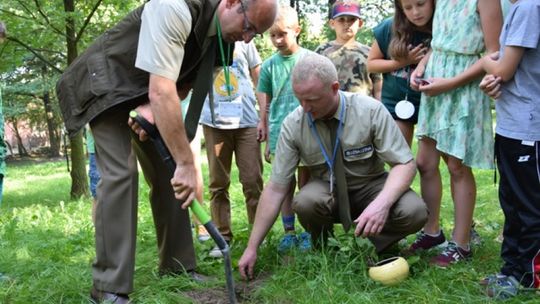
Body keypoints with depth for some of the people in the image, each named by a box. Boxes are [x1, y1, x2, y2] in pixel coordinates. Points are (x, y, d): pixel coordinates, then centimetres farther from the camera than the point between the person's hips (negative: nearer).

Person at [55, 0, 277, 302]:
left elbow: (183, 85, 1)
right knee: (120, 173, -19)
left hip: (148, 97, 8)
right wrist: (187, 164, -38)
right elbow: (161, 91, -39)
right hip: (107, 85, -8)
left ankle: (178, 267, 14)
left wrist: (153, 107, -20)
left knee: (168, 175, 3)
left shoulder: (224, 33, -7)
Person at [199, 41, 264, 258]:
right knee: (218, 183, 4)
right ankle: (222, 237, 12)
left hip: (247, 120, 0)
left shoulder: (242, 40, 8)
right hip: (213, 120, 1)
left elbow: (259, 78, 11)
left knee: (253, 181, 0)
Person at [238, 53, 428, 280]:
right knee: (305, 202, -34)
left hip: (370, 186, 0)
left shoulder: (371, 111, -19)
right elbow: (275, 189, -12)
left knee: (414, 212, -30)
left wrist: (382, 203, -39)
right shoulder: (293, 125, -15)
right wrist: (252, 248, -13)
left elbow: (405, 165, -18)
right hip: (326, 190, 1)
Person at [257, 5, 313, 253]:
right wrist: (266, 139, 6)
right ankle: (289, 233, 17)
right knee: (284, 185, 8)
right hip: (280, 133, 2)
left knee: (305, 183, 5)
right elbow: (265, 105, 7)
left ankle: (307, 232, 15)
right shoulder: (269, 65, 3)